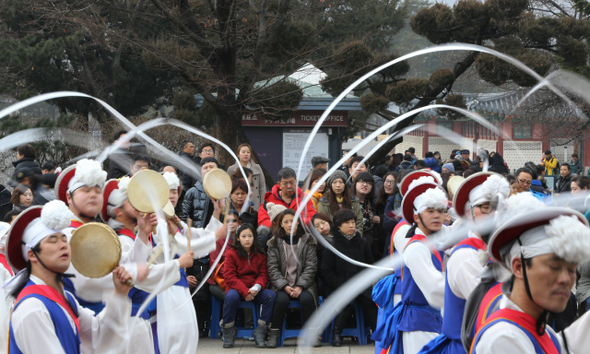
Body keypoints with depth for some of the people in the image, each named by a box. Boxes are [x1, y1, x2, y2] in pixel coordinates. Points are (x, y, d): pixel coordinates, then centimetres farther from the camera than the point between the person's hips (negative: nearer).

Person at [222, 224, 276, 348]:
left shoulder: (260, 255, 9)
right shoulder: (231, 254, -1)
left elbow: (263, 275, 4)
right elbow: (229, 277, -9)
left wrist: (256, 287, -20)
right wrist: (245, 292, -21)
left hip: (254, 290, 3)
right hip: (236, 288, -3)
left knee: (271, 295, -25)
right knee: (231, 296, -37)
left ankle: (260, 332, -17)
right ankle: (228, 332, -17)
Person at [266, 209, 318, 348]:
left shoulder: (307, 241, 6)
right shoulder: (275, 243, 6)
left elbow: (311, 267, 0)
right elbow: (273, 268, 0)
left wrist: (300, 286, -13)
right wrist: (285, 286, -15)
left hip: (303, 285, 0)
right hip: (282, 285, 0)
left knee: (307, 298, -31)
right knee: (282, 299, -32)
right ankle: (274, 334, -17)